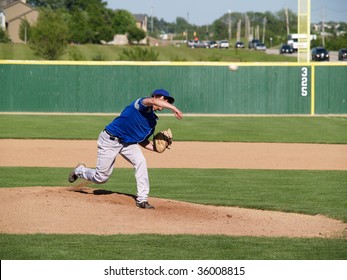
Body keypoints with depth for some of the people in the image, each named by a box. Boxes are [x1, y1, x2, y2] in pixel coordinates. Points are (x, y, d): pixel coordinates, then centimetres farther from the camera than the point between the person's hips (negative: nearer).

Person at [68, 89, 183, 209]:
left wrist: (156, 148, -5)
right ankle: (79, 170, 34)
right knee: (101, 178, 1)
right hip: (110, 140, -7)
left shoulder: (153, 120, 5)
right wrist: (173, 108, -52)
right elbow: (152, 101, -45)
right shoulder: (140, 104, -20)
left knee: (140, 162, -18)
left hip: (128, 142, 7)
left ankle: (142, 199, -13)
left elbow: (142, 141, 12)